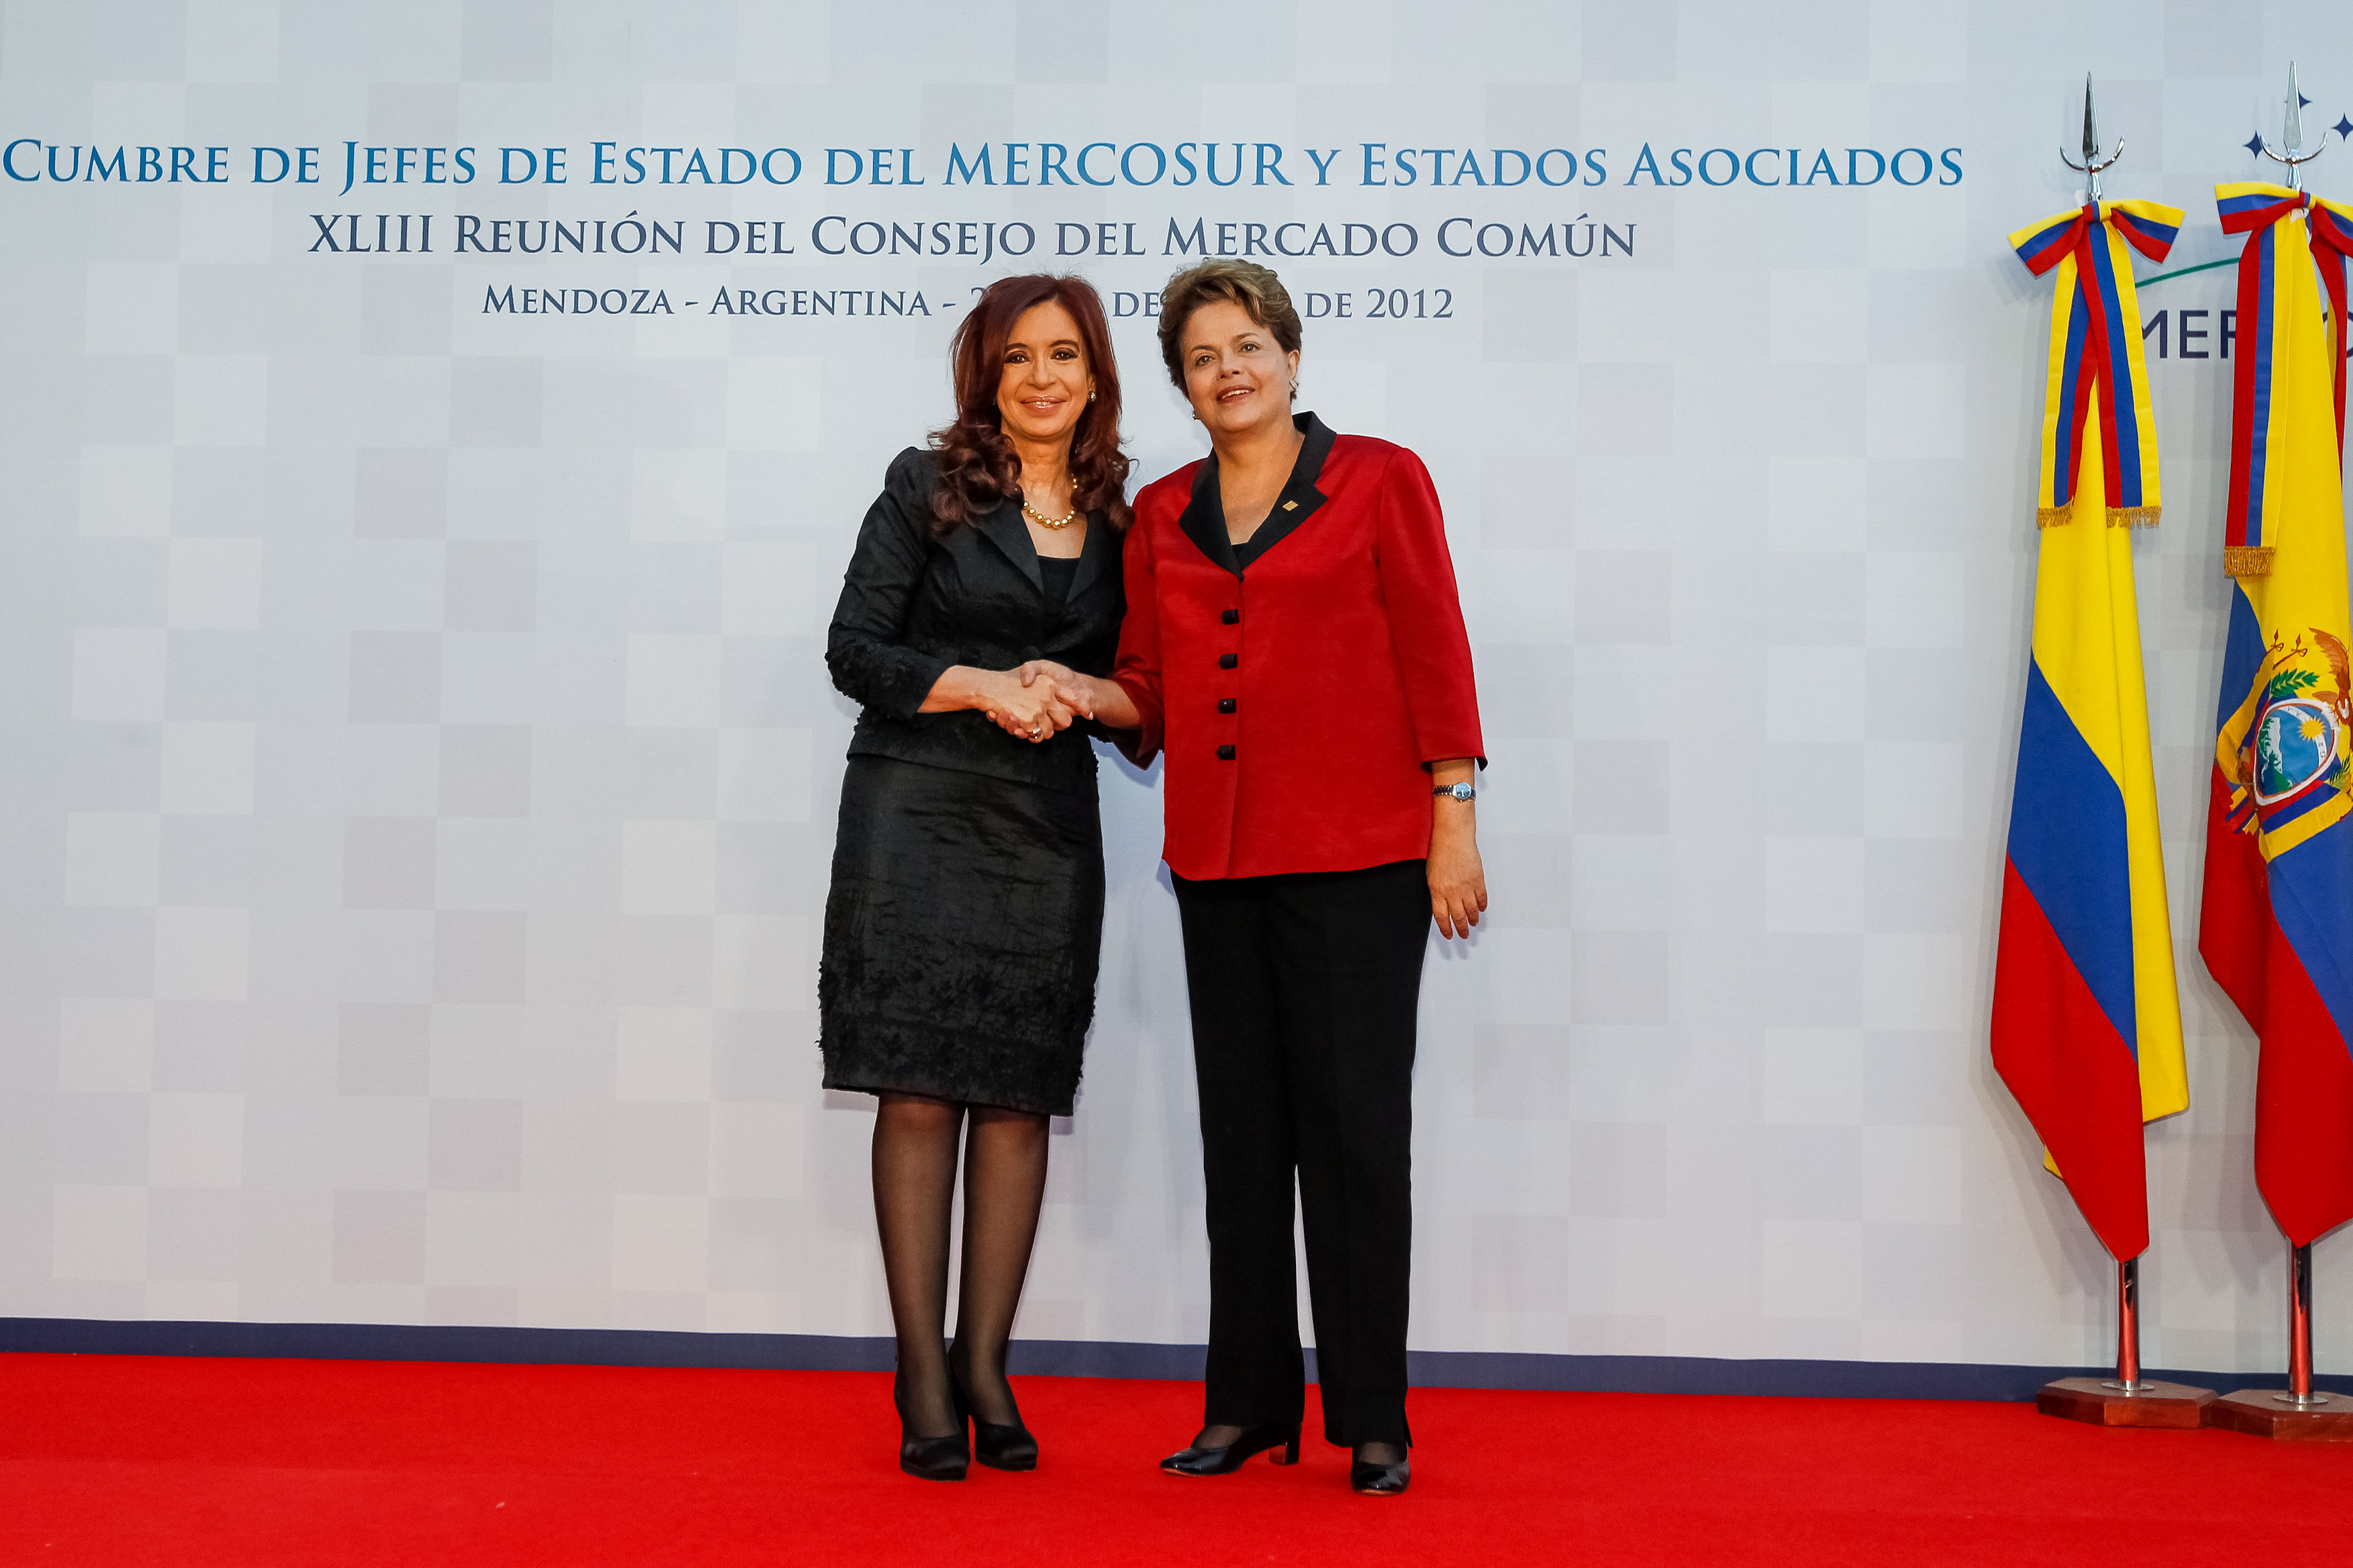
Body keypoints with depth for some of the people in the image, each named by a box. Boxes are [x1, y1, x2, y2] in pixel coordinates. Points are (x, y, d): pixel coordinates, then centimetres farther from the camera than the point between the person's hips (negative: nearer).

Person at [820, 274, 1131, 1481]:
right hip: (919, 814, -3)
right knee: (920, 1097, -4)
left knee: (1020, 1097, 3)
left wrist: (1078, 693, -2)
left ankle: (985, 1368, 12)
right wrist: (981, 686, -13)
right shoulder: (926, 487, 3)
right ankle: (923, 1382, 4)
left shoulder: (1117, 522, 13)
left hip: (1049, 828, 3)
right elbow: (855, 650, -2)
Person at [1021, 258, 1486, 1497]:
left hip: (1357, 855, -4)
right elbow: (1154, 686, 16)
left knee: (1355, 1128, -2)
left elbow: (1434, 656, -1)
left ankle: (1373, 1421, 9)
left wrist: (1454, 825, -6)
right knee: (1241, 1133, 9)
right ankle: (1249, 1405, 20)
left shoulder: (1378, 479, 2)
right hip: (1218, 858, 5)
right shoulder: (1160, 514, 14)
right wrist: (1082, 691, -5)